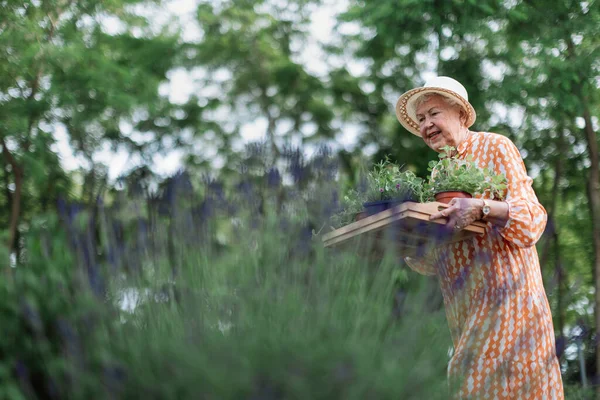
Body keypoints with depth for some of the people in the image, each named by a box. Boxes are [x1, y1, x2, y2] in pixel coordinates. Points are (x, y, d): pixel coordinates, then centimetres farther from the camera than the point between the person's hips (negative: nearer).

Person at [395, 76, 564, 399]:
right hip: (464, 305, 6)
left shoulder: (495, 148, -1)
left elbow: (532, 218, -12)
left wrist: (480, 208, -28)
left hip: (502, 293, -6)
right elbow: (434, 261, 18)